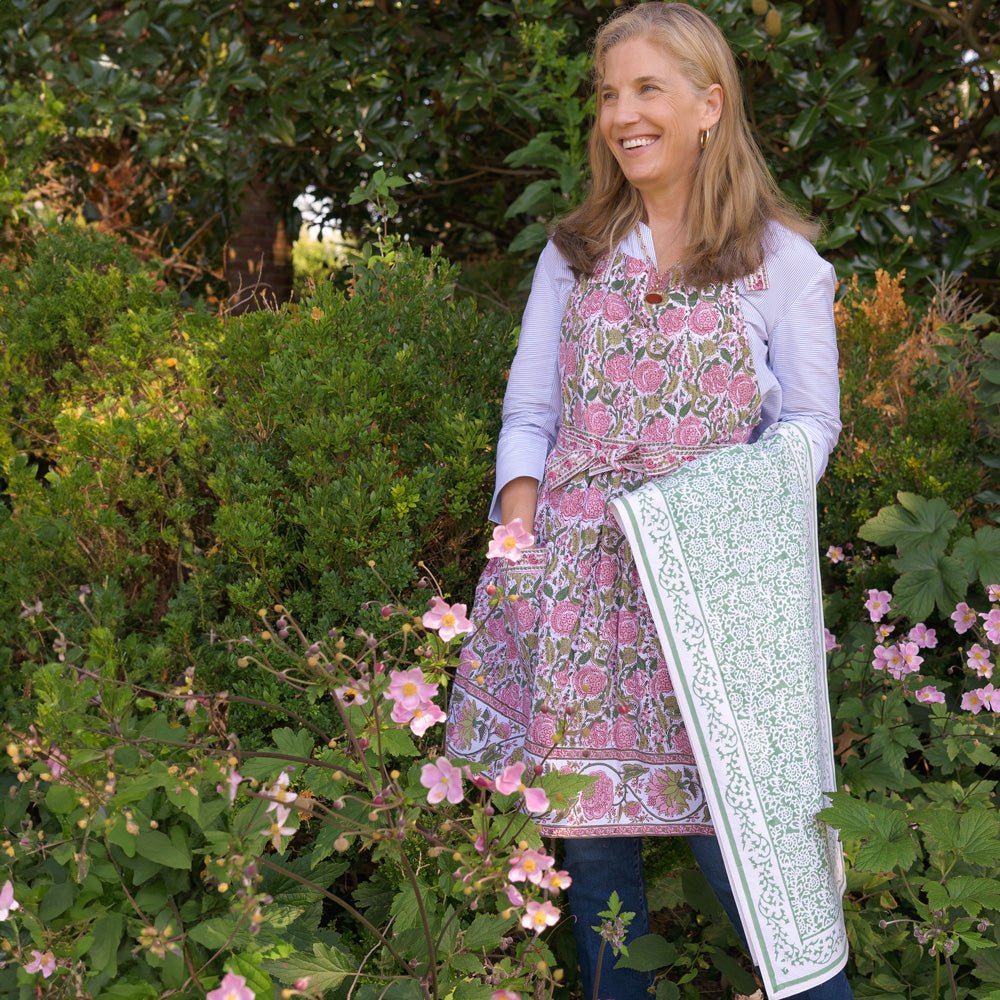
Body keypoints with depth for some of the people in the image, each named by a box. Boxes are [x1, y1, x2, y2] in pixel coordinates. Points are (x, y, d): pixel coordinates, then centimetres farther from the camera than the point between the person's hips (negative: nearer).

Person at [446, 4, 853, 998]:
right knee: (587, 824, 7)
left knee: (731, 826, -5)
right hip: (578, 574, 3)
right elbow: (529, 413, 13)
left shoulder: (781, 261, 3)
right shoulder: (573, 254, 13)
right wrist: (521, 526, -4)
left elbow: (809, 422, 6)